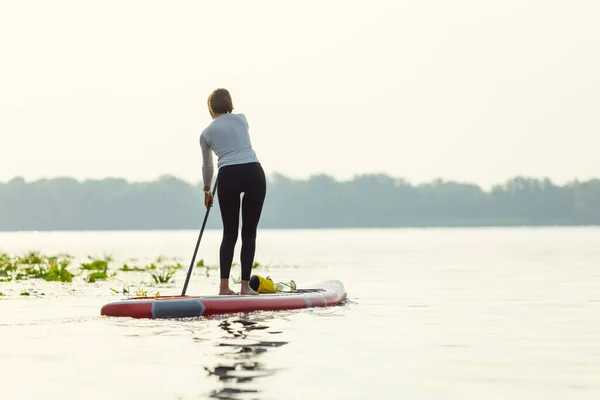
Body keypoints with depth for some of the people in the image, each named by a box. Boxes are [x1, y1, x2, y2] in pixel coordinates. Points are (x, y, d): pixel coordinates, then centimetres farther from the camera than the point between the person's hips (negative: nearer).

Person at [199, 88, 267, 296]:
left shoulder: (206, 133, 14)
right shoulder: (242, 119, 16)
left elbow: (207, 165, 26)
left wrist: (207, 190, 42)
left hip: (228, 176, 0)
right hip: (254, 172, 0)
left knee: (230, 233, 10)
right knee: (249, 232, 4)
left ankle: (224, 285, 5)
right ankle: (245, 285, -1)